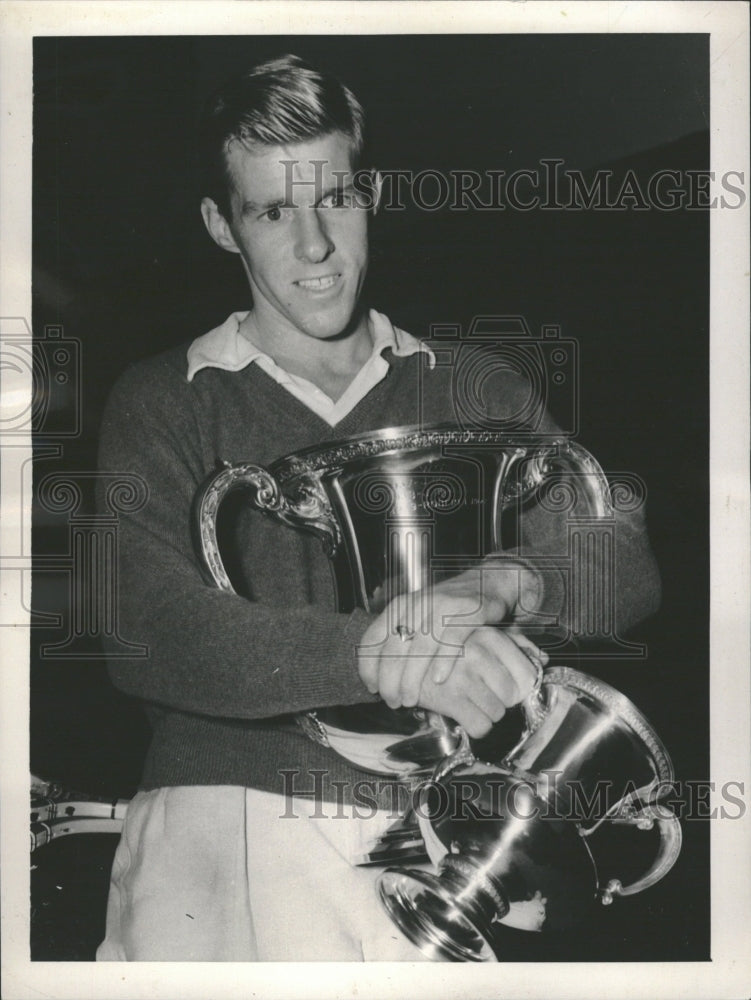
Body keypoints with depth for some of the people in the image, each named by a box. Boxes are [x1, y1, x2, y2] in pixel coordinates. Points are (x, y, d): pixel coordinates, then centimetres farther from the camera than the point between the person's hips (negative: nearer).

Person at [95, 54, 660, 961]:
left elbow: (625, 561, 1)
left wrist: (506, 587, -23)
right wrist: (377, 655, -26)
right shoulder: (165, 403, 6)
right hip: (230, 844, -2)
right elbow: (143, 625, -11)